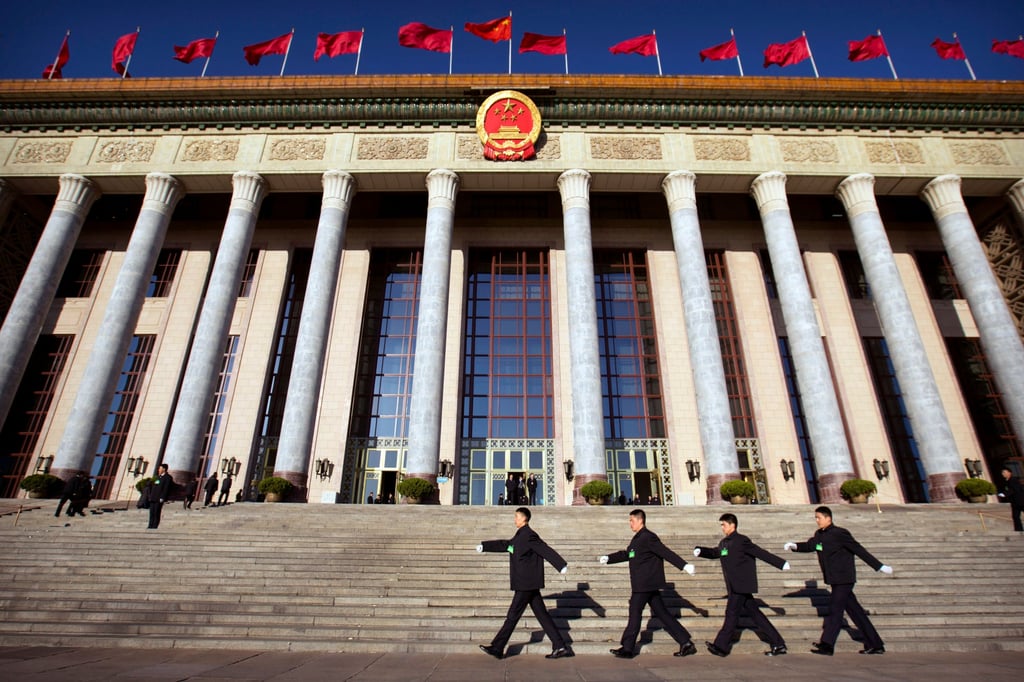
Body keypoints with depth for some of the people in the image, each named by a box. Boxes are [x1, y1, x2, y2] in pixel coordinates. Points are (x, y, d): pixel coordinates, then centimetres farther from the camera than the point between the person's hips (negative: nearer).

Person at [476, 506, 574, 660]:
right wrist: (484, 546, 24)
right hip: (529, 584, 9)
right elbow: (504, 545, 25)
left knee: (513, 616, 0)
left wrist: (561, 565, -30)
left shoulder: (529, 535, -14)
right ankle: (560, 647, 11)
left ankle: (497, 648, 9)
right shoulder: (519, 536, 15)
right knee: (542, 615, 9)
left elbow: (546, 550, -22)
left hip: (526, 584, -9)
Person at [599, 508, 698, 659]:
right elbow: (627, 554, 24)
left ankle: (627, 648, 7)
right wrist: (608, 558, 21)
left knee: (635, 614, -2)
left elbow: (666, 553, -20)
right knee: (662, 614, 11)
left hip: (645, 584, -9)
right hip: (648, 584, 9)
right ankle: (686, 643, 15)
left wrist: (684, 565, -26)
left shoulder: (648, 537, -14)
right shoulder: (638, 538, 15)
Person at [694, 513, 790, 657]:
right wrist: (700, 551, 2)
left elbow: (761, 553, -12)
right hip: (735, 586, 8)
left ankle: (721, 646, -2)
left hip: (742, 584, -8)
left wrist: (781, 563, -13)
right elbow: (714, 553, 20)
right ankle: (778, 644, 18)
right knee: (754, 613, 11)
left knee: (732, 614, -5)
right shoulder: (724, 543, 13)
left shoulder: (741, 540, -12)